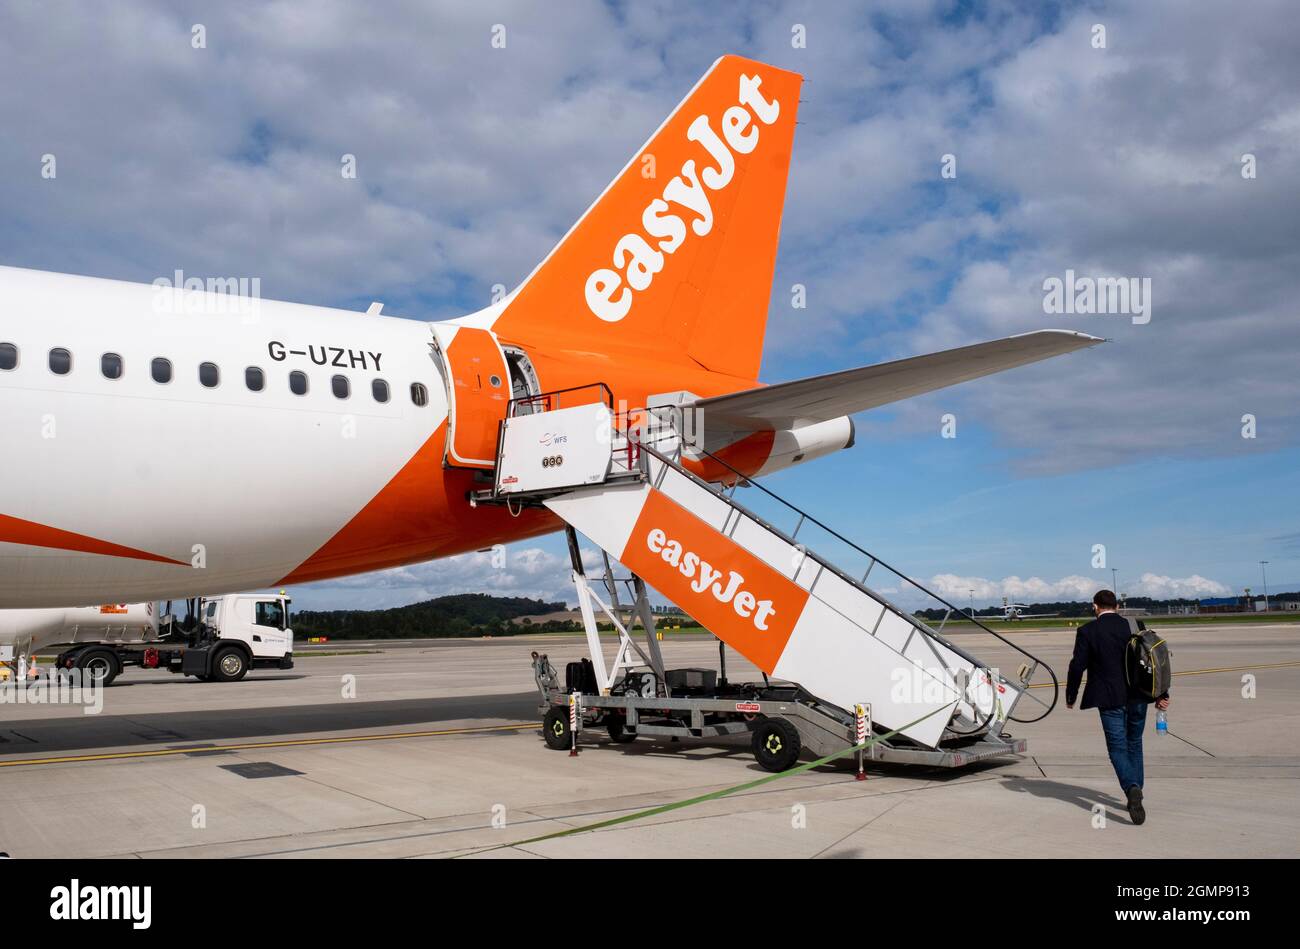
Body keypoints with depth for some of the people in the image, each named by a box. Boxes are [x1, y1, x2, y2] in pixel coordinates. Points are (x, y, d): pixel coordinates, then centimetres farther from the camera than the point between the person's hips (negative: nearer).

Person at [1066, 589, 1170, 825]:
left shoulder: (1087, 631, -6)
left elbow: (1077, 666, -7)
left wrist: (1071, 696, 6)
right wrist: (1161, 694, 13)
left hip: (1110, 699, -4)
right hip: (1138, 697, 4)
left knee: (1118, 748, -1)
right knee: (1134, 743, 19)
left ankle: (1132, 788, -25)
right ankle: (1135, 795, 24)